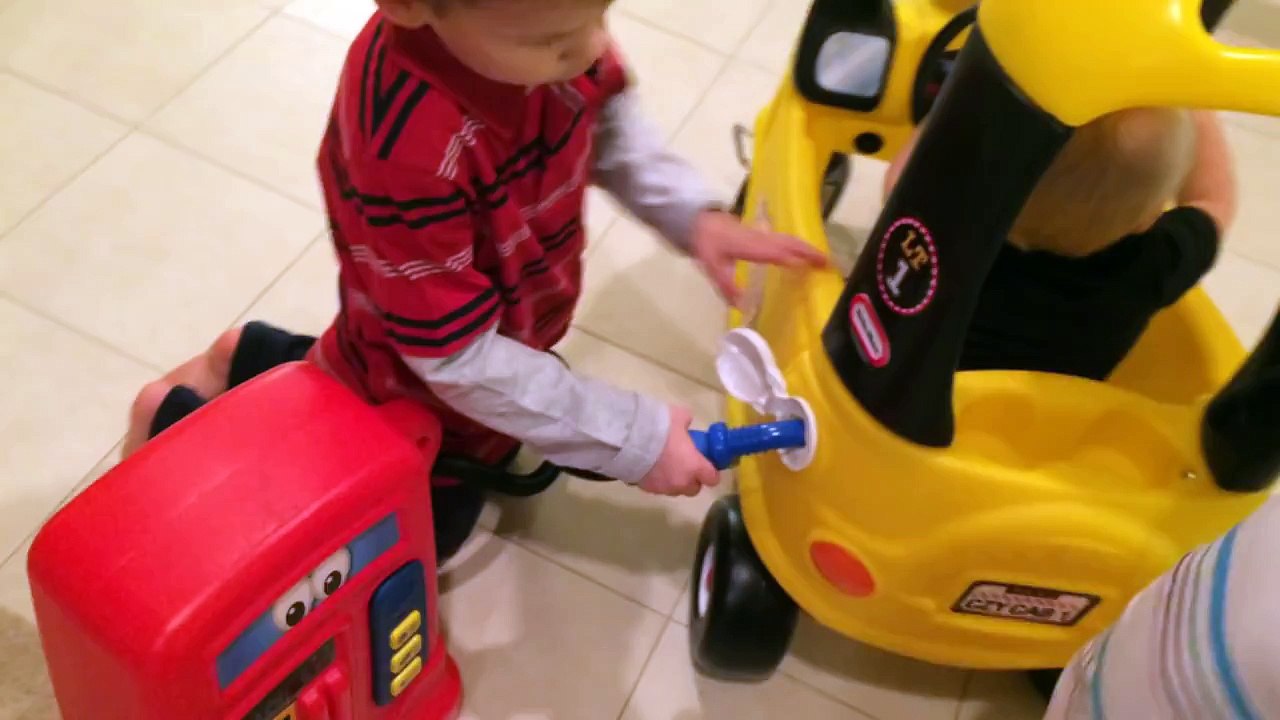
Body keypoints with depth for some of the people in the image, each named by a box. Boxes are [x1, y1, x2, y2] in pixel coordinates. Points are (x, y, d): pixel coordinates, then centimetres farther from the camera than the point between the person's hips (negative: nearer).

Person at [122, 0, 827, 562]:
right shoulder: (409, 152, -45)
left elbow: (608, 113, -1)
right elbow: (462, 361, -34)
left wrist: (691, 213, -14)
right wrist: (634, 440, -28)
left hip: (506, 332, 7)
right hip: (426, 389, -7)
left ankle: (251, 360, 40)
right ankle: (179, 421, 29)